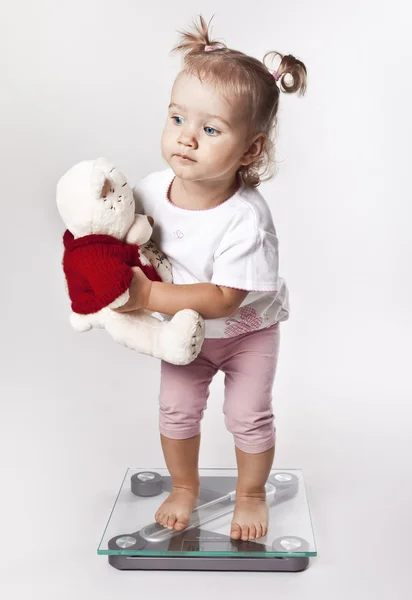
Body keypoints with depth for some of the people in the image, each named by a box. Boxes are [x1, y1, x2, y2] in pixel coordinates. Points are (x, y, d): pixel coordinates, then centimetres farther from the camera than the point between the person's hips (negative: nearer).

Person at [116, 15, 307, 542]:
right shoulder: (152, 189, -20)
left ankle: (251, 493, 33)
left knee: (248, 416, 3)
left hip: (247, 328, -4)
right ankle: (184, 487, 38)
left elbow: (224, 299, -34)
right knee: (176, 410, 10)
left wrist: (149, 296, -38)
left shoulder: (246, 218, -35)